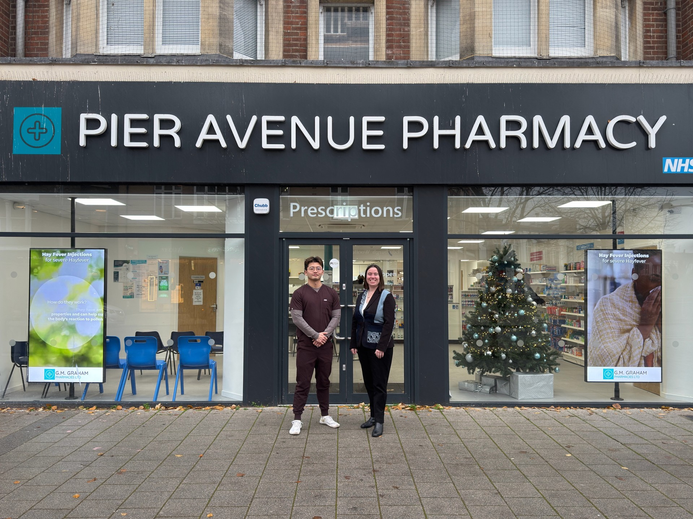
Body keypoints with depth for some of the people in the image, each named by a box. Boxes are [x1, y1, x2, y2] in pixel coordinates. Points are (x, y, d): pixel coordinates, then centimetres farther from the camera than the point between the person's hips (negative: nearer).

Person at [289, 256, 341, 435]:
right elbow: (297, 318, -9)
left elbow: (336, 316, 4)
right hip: (306, 345, -3)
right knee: (303, 383, 0)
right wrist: (315, 335, -14)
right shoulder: (299, 293, -3)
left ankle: (325, 415, 26)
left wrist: (325, 334, -11)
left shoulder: (331, 293, 7)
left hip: (325, 345, 3)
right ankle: (297, 419, 6)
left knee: (324, 382, 14)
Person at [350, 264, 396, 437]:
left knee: (379, 384, -1)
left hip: (380, 347, -6)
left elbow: (389, 323, -14)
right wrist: (354, 344, 8)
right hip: (363, 345, 6)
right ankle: (373, 416, 25)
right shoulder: (361, 296, 11)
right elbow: (355, 321, 13)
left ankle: (379, 421, 5)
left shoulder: (386, 296, -8)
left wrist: (381, 347, -18)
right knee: (368, 382, 13)